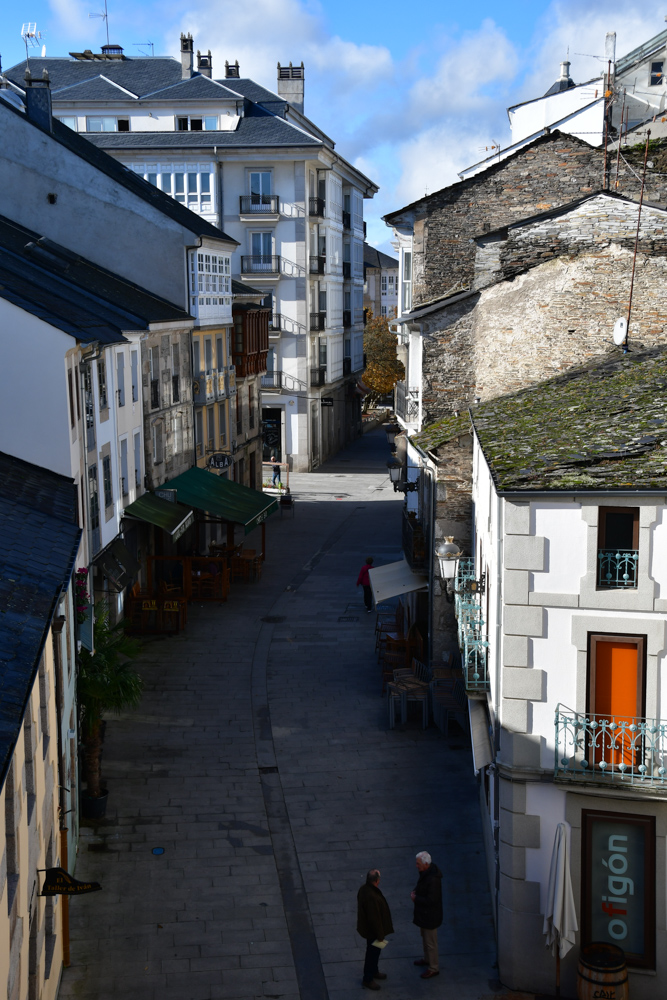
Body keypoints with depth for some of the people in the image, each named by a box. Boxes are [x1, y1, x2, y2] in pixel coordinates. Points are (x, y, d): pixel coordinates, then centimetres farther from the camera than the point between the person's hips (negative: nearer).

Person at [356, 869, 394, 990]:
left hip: (368, 928, 9)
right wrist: (380, 935, -18)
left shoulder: (364, 889, -6)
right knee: (373, 953, 9)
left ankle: (373, 972, 46)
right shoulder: (372, 897, -36)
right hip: (373, 931, -9)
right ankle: (367, 979, 24)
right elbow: (374, 918, -30)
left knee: (374, 952, 27)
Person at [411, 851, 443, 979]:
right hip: (423, 913, 10)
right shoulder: (425, 873, -4)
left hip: (430, 916, -10)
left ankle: (433, 968, 23)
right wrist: (414, 891, -5)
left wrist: (416, 898, -21)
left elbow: (431, 900, -32)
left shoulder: (433, 879, -34)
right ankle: (427, 959, 48)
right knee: (425, 938, 28)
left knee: (431, 942, 7)